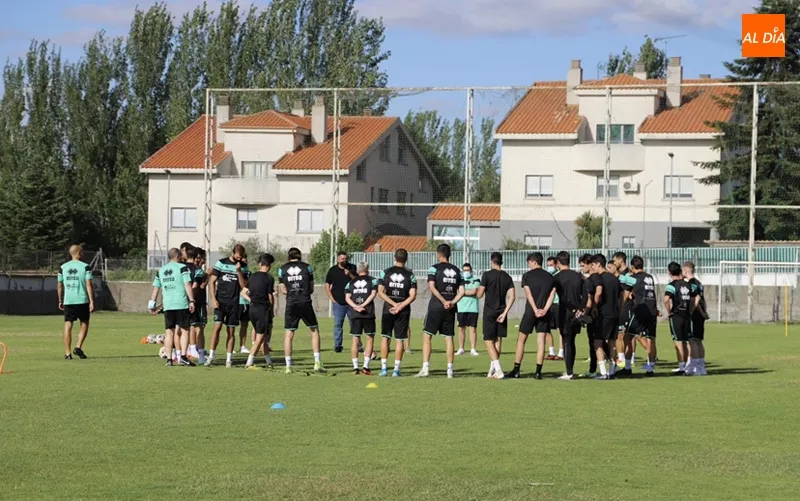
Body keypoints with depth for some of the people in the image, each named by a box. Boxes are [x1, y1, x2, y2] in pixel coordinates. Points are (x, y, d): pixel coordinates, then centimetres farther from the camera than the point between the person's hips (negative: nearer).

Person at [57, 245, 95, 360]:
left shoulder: (63, 267, 7)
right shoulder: (85, 267, -4)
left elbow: (60, 286, 12)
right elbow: (89, 285, -10)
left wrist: (60, 301, 22)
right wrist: (92, 301, -9)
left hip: (68, 301, 3)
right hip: (82, 301, -3)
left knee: (68, 326, 4)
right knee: (84, 324, 13)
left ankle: (67, 353, 0)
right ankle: (78, 347, -2)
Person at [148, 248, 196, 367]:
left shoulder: (161, 270, 15)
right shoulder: (182, 268, 0)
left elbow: (156, 287, 14)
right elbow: (188, 285, -8)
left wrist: (152, 303, 19)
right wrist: (191, 301, -10)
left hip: (167, 305, 4)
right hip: (182, 304, -4)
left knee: (169, 332, 6)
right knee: (184, 330, 2)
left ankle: (169, 359, 3)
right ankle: (183, 356, -8)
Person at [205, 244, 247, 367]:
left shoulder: (243, 267, 7)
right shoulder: (221, 263, 1)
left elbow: (244, 286, 0)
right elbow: (212, 282, 2)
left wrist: (239, 271, -12)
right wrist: (213, 299, -6)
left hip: (234, 303, 2)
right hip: (221, 302, -2)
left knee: (231, 331, 4)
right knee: (217, 327, -12)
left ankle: (229, 359, 8)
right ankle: (211, 356, -9)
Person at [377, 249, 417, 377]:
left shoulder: (385, 272, 0)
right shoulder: (410, 275, -1)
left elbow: (380, 292, -7)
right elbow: (412, 295, -9)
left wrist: (394, 304, -8)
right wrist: (400, 306, -11)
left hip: (388, 309, 0)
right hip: (403, 312, 0)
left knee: (385, 337, 10)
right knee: (399, 340, 4)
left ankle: (383, 368, 5)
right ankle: (396, 370, 1)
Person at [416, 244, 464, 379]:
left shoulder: (434, 268, -4)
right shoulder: (456, 270, 10)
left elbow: (432, 287, -16)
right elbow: (461, 291, 4)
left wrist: (444, 301, -15)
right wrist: (452, 302, -6)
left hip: (436, 307, -4)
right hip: (450, 310, 4)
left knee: (427, 336, 2)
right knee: (449, 338, 8)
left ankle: (425, 368, -6)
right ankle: (450, 370, 7)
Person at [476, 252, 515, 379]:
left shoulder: (487, 275, -7)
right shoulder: (507, 277, 6)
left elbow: (480, 295, -7)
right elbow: (512, 297, -3)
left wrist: (478, 289, 16)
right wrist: (505, 312, -3)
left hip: (489, 312, -4)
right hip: (502, 312, 4)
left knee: (489, 341, -2)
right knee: (498, 340, 10)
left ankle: (498, 370, -16)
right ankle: (492, 371, 14)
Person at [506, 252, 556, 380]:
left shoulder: (527, 276, -2)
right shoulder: (550, 277, 9)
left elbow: (528, 295, -9)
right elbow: (552, 295, 0)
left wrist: (536, 310, -12)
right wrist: (545, 310, -8)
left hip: (530, 312, -3)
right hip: (544, 313, 3)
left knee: (521, 340, 6)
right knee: (541, 341, 2)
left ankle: (516, 370, 6)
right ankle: (538, 372, -2)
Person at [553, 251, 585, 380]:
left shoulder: (557, 278, -8)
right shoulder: (578, 276, 8)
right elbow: (584, 294, 6)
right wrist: (581, 308, 5)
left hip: (565, 312, -5)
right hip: (576, 313, 5)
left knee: (566, 342, -2)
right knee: (571, 342, 14)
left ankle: (569, 373, -4)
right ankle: (570, 371, 17)